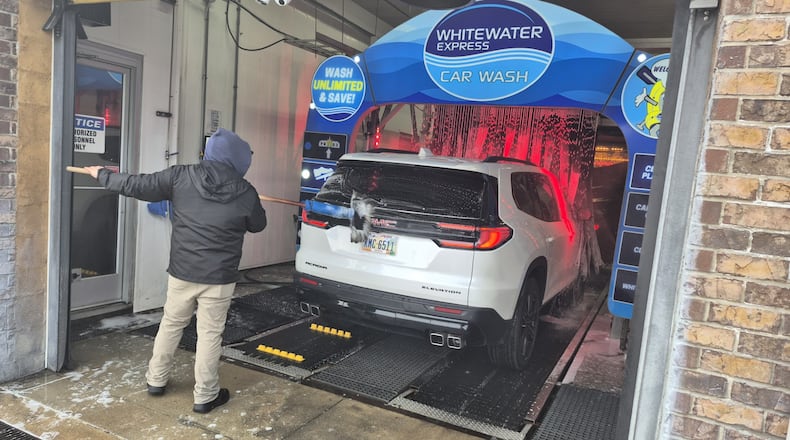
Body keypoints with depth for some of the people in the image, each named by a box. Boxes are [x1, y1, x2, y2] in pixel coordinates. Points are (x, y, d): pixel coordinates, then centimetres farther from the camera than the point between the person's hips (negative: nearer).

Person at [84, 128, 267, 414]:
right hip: (219, 278, -2)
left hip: (182, 272, 2)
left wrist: (102, 175, 19)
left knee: (170, 324, 22)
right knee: (210, 334, 8)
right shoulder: (245, 193, -10)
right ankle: (205, 396, 18)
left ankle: (156, 380, 37)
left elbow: (136, 186, 1)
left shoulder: (181, 176, -7)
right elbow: (258, 225, 8)